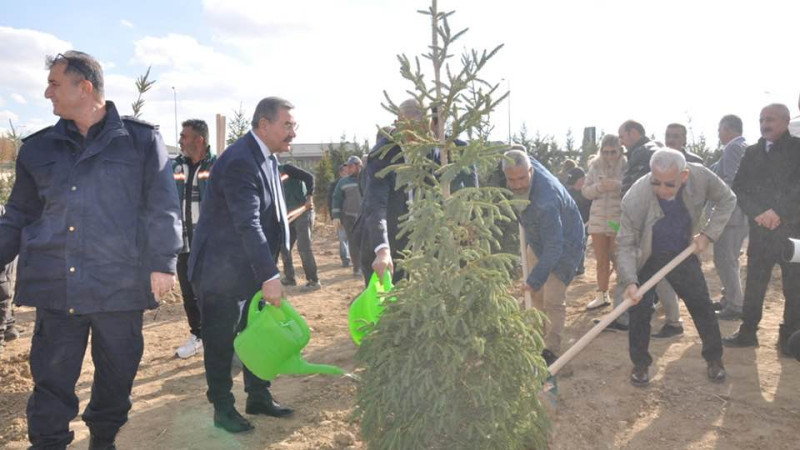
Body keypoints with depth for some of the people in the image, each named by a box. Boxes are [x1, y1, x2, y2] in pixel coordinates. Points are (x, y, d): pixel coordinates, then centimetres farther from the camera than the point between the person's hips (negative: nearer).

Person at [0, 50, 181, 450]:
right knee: (51, 377, 5)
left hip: (121, 284, -2)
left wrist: (163, 263, -7)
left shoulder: (141, 140, 0)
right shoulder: (38, 147, 10)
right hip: (55, 285, 2)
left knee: (117, 372, 12)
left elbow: (162, 209, -2)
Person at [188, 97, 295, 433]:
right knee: (221, 342, 6)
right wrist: (270, 276, -30)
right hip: (222, 270, -9)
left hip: (251, 268, 9)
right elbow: (247, 224, -30)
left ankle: (258, 397, 31)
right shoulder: (240, 162, -24)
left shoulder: (267, 158, 7)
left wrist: (268, 271, 10)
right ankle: (223, 408, 21)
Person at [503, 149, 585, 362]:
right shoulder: (526, 162, -18)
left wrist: (534, 280, -36)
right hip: (538, 241, 8)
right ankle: (541, 338, 29)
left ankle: (551, 351, 3)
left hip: (564, 244, -8)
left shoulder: (545, 202, -41)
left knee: (553, 300, -11)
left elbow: (554, 247, -38)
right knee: (537, 295, 14)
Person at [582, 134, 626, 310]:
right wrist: (599, 187, -13)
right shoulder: (595, 167, 7)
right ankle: (602, 296, 24)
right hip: (598, 218, 4)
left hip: (620, 219, -4)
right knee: (601, 260, 12)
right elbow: (585, 191, 6)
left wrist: (618, 185, -27)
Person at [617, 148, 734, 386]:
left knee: (701, 304, 8)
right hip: (646, 258, -3)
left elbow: (727, 200, -5)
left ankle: (714, 358, 30)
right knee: (640, 308, -5)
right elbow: (626, 244, -24)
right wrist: (630, 281, -36)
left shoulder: (701, 177, -26)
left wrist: (708, 233, -14)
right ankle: (640, 363, 16)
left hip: (682, 253, 3)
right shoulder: (635, 198, -34)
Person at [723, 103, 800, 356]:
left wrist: (779, 212, -19)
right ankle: (747, 332, 18)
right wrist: (757, 213, -11)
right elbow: (739, 188, 3)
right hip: (760, 230, 3)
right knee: (753, 284, 8)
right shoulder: (752, 153, 10)